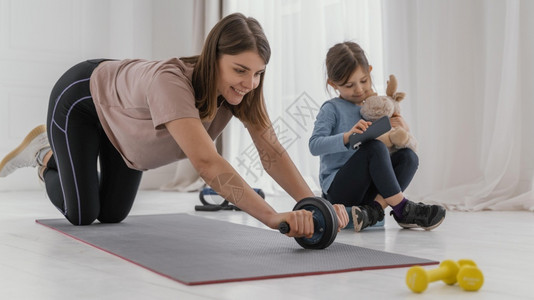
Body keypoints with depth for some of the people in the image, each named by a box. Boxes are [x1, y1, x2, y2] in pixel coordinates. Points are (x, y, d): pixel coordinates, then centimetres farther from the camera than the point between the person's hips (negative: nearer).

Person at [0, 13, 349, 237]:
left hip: (122, 115, 6)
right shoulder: (171, 81, -47)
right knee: (81, 215, -6)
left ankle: (49, 148, 35)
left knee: (113, 215, 13)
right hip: (82, 100, -6)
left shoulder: (242, 89, -27)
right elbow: (207, 161, -58)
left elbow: (273, 152, -30)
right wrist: (273, 218, -66)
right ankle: (45, 155, 23)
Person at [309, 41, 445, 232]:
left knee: (408, 156, -16)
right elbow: (314, 145, -16)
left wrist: (403, 129, -4)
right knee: (375, 147, -30)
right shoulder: (332, 109, -3)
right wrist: (347, 137, -30)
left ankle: (374, 209, -29)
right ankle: (402, 209, -24)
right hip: (336, 187, -6)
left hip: (365, 187, 6)